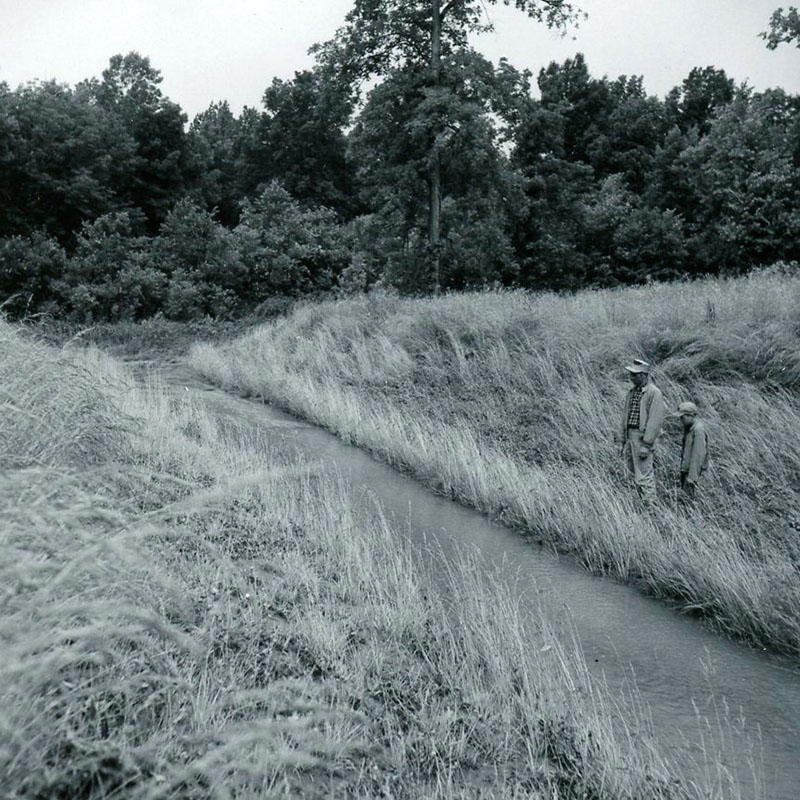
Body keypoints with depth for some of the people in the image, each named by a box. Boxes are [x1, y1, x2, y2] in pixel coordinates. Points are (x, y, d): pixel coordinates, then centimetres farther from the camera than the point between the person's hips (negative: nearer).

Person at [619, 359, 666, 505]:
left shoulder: (654, 393, -13)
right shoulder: (632, 391, 12)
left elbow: (656, 420, -17)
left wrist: (646, 445, -21)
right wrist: (624, 441, 18)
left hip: (642, 436, -8)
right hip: (630, 435, 8)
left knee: (644, 475, -7)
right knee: (634, 471, 14)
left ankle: (650, 506, 0)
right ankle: (643, 500, 25)